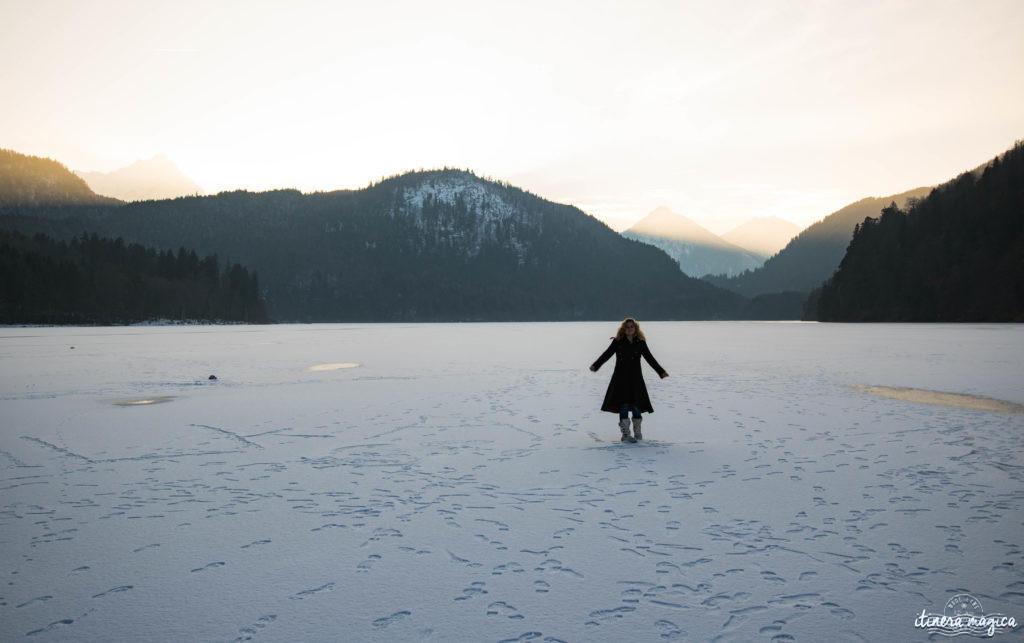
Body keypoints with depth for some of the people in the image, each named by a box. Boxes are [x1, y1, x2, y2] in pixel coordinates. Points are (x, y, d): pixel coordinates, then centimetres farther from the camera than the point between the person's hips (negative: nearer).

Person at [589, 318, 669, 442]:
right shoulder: (618, 342, 3)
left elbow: (650, 358, 8)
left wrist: (661, 371, -1)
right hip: (620, 378, -2)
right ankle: (625, 434, -1)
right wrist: (595, 365, -21)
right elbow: (607, 354, -6)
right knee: (624, 405, -8)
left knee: (636, 406, -2)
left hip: (635, 379, 2)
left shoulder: (640, 343, 9)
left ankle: (637, 432, 21)